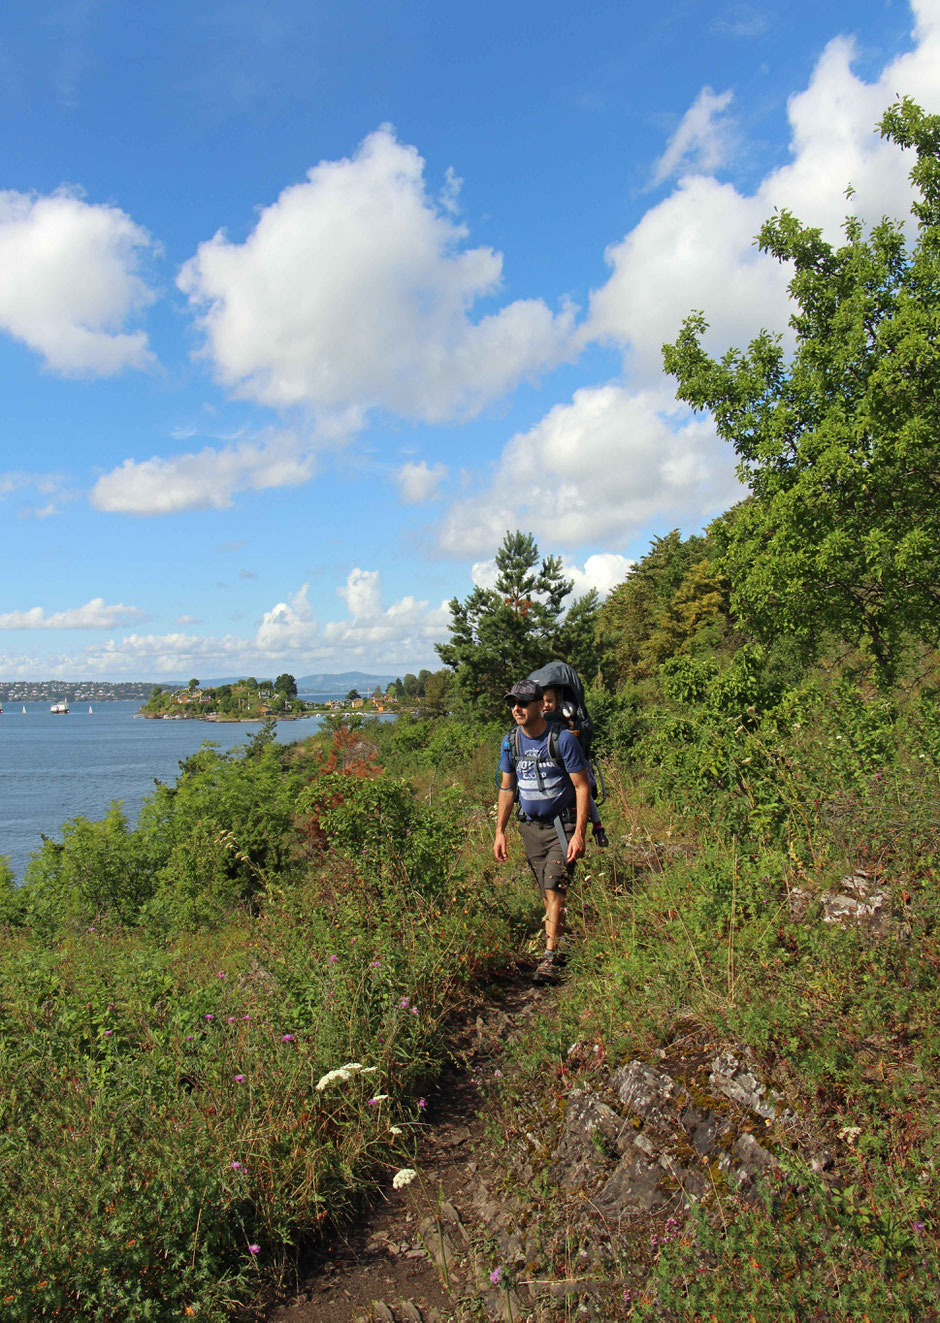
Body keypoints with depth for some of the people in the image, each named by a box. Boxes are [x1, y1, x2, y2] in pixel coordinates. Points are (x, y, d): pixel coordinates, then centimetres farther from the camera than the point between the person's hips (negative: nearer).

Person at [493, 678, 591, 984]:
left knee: (554, 887, -14)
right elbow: (507, 787, 10)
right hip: (530, 826, 5)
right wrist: (500, 831, 6)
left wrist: (579, 834, -19)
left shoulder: (563, 739, -15)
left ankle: (550, 957, -8)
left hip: (562, 825, -5)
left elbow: (582, 786, -13)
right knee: (547, 892, 11)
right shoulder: (510, 742, 0)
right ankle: (561, 940, 28)